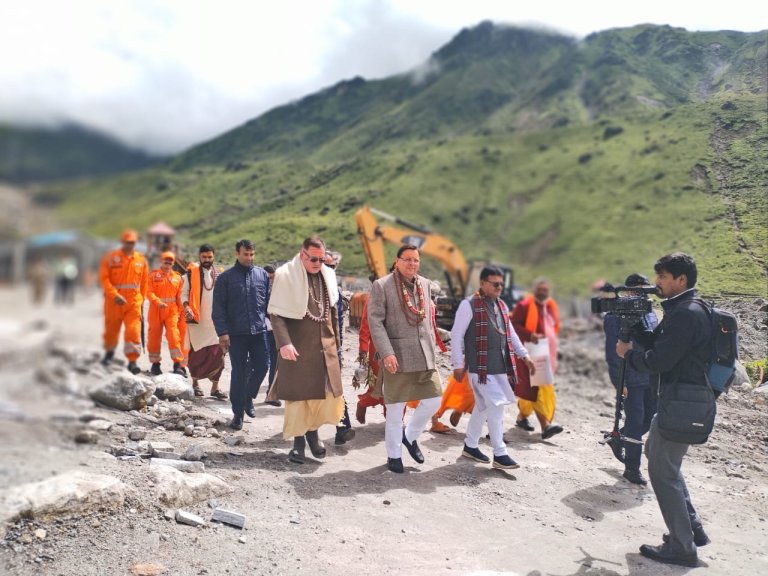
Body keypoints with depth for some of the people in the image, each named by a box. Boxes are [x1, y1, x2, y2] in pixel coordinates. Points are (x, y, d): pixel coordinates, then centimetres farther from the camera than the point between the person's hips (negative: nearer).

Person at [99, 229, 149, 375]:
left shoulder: (141, 260, 7)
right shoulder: (111, 257, -1)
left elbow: (144, 282, 13)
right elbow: (104, 278, -6)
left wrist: (141, 299, 10)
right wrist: (115, 295, -17)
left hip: (134, 301, 1)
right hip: (114, 301, 0)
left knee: (134, 331, -10)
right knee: (111, 329, 14)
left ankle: (132, 361, -8)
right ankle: (109, 352, 42)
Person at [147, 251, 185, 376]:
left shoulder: (177, 277, 8)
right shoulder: (154, 274, 3)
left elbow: (179, 297, 11)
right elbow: (149, 292, -7)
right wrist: (158, 302, -23)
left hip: (172, 311, 1)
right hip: (156, 310, 0)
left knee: (174, 335, -10)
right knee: (155, 336, 8)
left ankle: (177, 364, -10)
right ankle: (155, 364, 23)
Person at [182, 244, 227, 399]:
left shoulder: (219, 274, 9)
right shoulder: (191, 272, 1)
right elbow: (184, 293, -1)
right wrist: (187, 307, -18)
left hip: (215, 321, 2)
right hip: (196, 319, -2)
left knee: (217, 355, -4)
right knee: (197, 353, 8)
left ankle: (215, 387, 3)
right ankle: (195, 382, 25)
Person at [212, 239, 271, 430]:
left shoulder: (262, 274, 7)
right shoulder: (225, 277, 0)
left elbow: (268, 301, 11)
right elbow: (218, 307, -3)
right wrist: (222, 332, -10)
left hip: (259, 331, 2)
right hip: (236, 334, -2)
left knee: (262, 366, 1)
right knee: (238, 373, 4)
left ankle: (248, 397, 28)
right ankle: (238, 413, 16)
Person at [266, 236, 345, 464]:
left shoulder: (328, 275, 9)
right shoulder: (285, 275, -7)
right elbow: (276, 313, -9)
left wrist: (336, 342, 15)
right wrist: (283, 343, -20)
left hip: (325, 346, 5)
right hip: (296, 347, -5)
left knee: (328, 394, 5)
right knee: (297, 395, 3)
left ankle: (313, 431, 28)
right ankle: (299, 441, 18)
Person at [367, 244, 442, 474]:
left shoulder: (424, 284, 11)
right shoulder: (381, 285, -7)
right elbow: (375, 321, -12)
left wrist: (431, 347, 14)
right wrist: (386, 353, -20)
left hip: (424, 356, 6)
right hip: (397, 356, -5)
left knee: (433, 400, 6)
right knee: (395, 410, 4)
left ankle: (410, 436, 30)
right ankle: (393, 455, 22)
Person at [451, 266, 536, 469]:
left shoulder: (501, 305, 13)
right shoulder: (469, 305, -10)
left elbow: (510, 333, 21)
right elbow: (456, 335, -9)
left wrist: (523, 355, 15)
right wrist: (458, 365, -10)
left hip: (500, 366, 7)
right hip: (481, 367, -7)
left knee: (483, 406, 14)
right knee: (496, 405, -9)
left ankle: (470, 446, 28)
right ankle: (500, 454, 1)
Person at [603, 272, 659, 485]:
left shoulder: (648, 312, 10)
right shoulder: (616, 317, -11)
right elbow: (612, 353, -12)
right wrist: (619, 382, -15)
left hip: (651, 378, 7)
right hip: (631, 380, -7)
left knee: (650, 418, 14)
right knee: (636, 422, 0)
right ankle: (632, 468, 15)